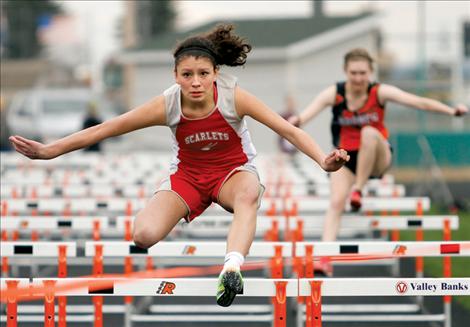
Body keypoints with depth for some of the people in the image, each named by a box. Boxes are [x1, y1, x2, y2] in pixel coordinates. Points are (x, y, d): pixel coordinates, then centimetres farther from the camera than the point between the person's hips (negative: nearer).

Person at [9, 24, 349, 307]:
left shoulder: (233, 97, -24)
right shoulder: (168, 105, -21)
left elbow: (288, 129, -25)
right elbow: (105, 129, -15)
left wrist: (323, 160, -40)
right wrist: (49, 150, -17)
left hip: (233, 171, -2)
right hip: (188, 175, 2)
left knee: (248, 195, -41)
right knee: (144, 236, -23)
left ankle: (232, 268, -55)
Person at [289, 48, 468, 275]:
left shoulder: (380, 92, -13)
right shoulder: (334, 94, -11)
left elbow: (418, 102, -21)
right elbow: (311, 110, -29)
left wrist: (452, 111, -36)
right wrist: (297, 121, -54)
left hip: (378, 158, -1)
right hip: (347, 157, 1)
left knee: (369, 133, -34)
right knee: (336, 202, -20)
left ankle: (358, 189, -22)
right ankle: (325, 257, -22)